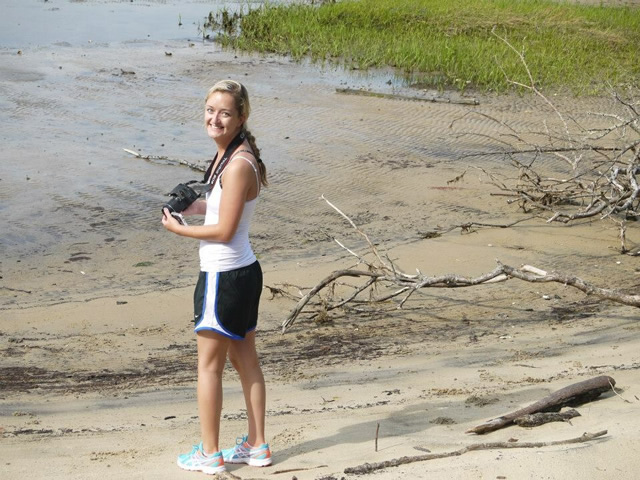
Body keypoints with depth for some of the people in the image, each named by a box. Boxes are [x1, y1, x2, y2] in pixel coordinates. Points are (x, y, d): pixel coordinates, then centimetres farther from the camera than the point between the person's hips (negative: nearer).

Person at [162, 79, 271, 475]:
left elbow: (224, 230, -21)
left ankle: (209, 453, 14)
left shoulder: (239, 164, -22)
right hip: (243, 272, 10)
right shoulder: (227, 155, 9)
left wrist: (178, 228, -9)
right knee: (245, 360, 17)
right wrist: (200, 207, 4)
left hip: (225, 277, -10)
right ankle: (256, 446, 27)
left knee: (209, 365, 3)